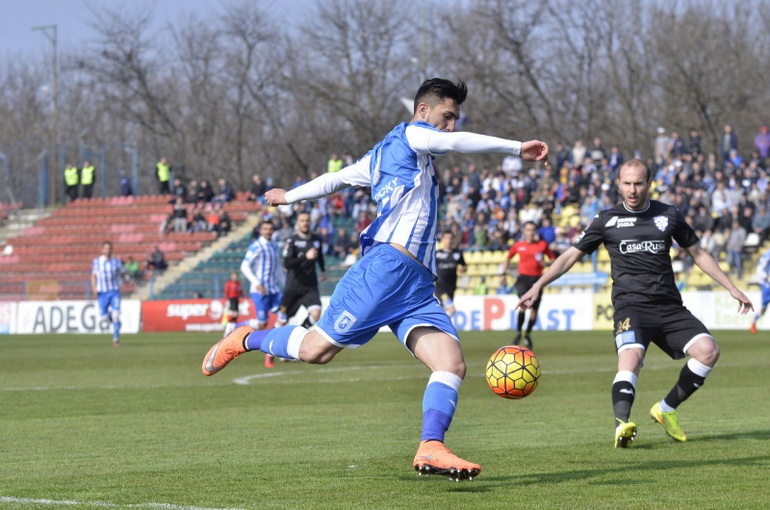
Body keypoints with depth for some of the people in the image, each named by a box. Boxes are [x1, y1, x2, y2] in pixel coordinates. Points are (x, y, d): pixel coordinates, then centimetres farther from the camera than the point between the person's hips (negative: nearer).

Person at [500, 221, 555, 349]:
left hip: (537, 279, 1)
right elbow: (508, 258, 21)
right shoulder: (518, 245, 6)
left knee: (534, 309, 1)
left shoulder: (542, 244, 5)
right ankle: (518, 332, -12)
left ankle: (528, 334, 22)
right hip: (523, 278, -1)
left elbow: (552, 259, 13)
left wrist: (545, 263, -8)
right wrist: (504, 274, 14)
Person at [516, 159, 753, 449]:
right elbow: (571, 256, 11)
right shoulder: (608, 220, 7)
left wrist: (731, 288, 20)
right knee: (631, 355, -32)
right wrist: (538, 286, 0)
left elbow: (698, 254, 23)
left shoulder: (668, 215, 12)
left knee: (708, 350, -16)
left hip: (669, 305, 3)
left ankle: (666, 409, 3)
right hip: (630, 305, -3)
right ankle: (622, 426, -46)